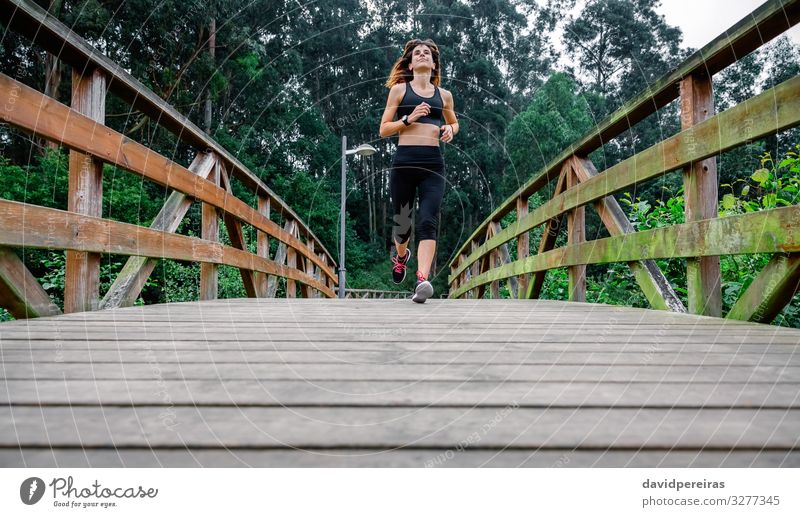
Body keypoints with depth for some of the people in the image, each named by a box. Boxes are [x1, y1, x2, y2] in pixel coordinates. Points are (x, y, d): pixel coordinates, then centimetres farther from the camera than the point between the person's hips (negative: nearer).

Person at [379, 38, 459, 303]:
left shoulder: (443, 95, 16)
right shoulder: (399, 89, 10)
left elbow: (454, 122, 32)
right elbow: (383, 130, 7)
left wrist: (450, 130, 9)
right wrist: (409, 118, -9)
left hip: (433, 164, 1)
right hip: (404, 161, 0)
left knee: (428, 221, -17)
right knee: (401, 220, 9)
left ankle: (422, 280, -27)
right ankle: (401, 255, 42)